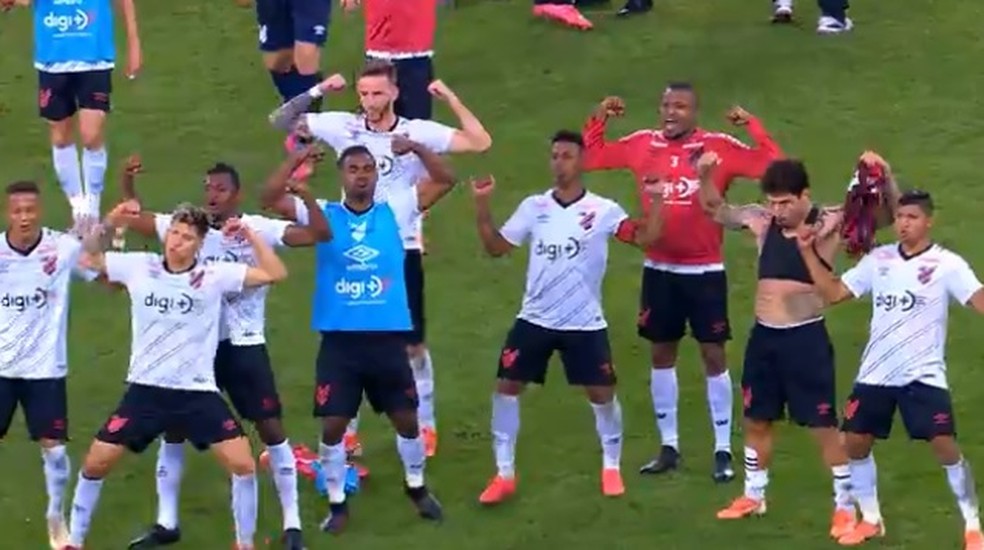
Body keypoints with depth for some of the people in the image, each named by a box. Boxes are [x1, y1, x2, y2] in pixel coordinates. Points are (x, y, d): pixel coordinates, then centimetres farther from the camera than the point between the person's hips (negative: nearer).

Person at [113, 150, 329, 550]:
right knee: (174, 428, 5)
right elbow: (132, 220, 4)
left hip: (245, 344, -3)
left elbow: (319, 234, -15)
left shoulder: (259, 229, -9)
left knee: (270, 428, -3)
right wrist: (127, 182, -13)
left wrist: (306, 195, -31)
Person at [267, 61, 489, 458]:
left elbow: (480, 143, -13)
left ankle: (425, 425, 22)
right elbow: (280, 121, 1)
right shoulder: (343, 127, -2)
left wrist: (451, 99, -19)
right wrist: (317, 91, -10)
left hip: (402, 251, -1)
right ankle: (347, 429, 18)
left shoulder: (417, 133, -7)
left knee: (413, 344, 7)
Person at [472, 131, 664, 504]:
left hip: (584, 323, -2)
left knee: (602, 393, 1)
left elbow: (645, 237, -14)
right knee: (506, 387, -3)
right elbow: (496, 247, 3)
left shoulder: (602, 210, -6)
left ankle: (611, 468, 24)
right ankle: (504, 475, 8)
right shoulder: (533, 207, 1)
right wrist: (482, 207, -9)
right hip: (535, 320, 2)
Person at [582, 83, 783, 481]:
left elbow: (773, 165, -17)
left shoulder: (718, 147, -10)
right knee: (661, 353, 10)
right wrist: (598, 118, -1)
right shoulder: (642, 145, 1)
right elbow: (589, 158, 10)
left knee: (713, 354, 1)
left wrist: (752, 125, -22)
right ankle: (669, 447, 22)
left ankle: (723, 450, 10)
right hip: (658, 268, 4)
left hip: (705, 270, -4)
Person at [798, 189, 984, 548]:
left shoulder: (947, 264, -8)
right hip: (876, 373, 5)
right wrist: (808, 253, 0)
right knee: (855, 442, 6)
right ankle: (871, 521, 25)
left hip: (923, 375, -4)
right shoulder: (878, 259, 4)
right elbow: (833, 293, 8)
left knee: (945, 445, -13)